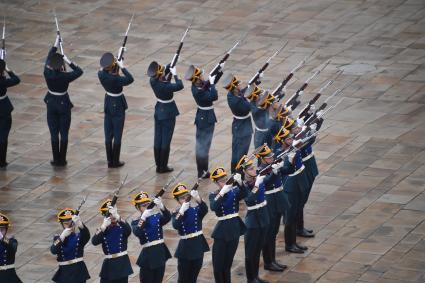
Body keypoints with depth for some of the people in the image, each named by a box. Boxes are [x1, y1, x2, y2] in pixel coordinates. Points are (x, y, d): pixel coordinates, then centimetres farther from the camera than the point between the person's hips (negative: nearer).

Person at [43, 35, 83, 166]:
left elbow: (49, 58, 3)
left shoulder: (47, 73, -14)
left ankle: (56, 159, 13)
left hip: (51, 104, 2)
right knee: (64, 133, 7)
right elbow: (79, 71, -5)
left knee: (54, 133, 9)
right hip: (63, 104, -2)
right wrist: (69, 62, -9)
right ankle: (62, 160, 11)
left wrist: (55, 44, 10)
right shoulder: (65, 76, -21)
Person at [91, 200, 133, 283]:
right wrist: (104, 226, -22)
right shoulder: (103, 230, 3)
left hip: (122, 264, -1)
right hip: (109, 265, 1)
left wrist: (117, 217, -36)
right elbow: (94, 242, -15)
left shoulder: (122, 228, 0)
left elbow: (128, 230, -26)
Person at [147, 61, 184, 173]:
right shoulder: (165, 87, -28)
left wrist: (169, 69, 2)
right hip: (168, 113, -7)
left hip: (158, 112, 7)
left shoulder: (153, 82, -7)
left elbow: (161, 80, 13)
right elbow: (180, 86, -28)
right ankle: (163, 167, 10)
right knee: (166, 140, 3)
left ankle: (158, 165, 21)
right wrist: (175, 74, -19)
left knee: (158, 139, 12)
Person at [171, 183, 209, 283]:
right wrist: (181, 212, -31)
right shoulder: (176, 214, -3)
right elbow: (175, 226, -23)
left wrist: (197, 199, -40)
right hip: (185, 249, -2)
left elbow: (205, 209, -23)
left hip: (198, 247, 2)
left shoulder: (196, 210, 0)